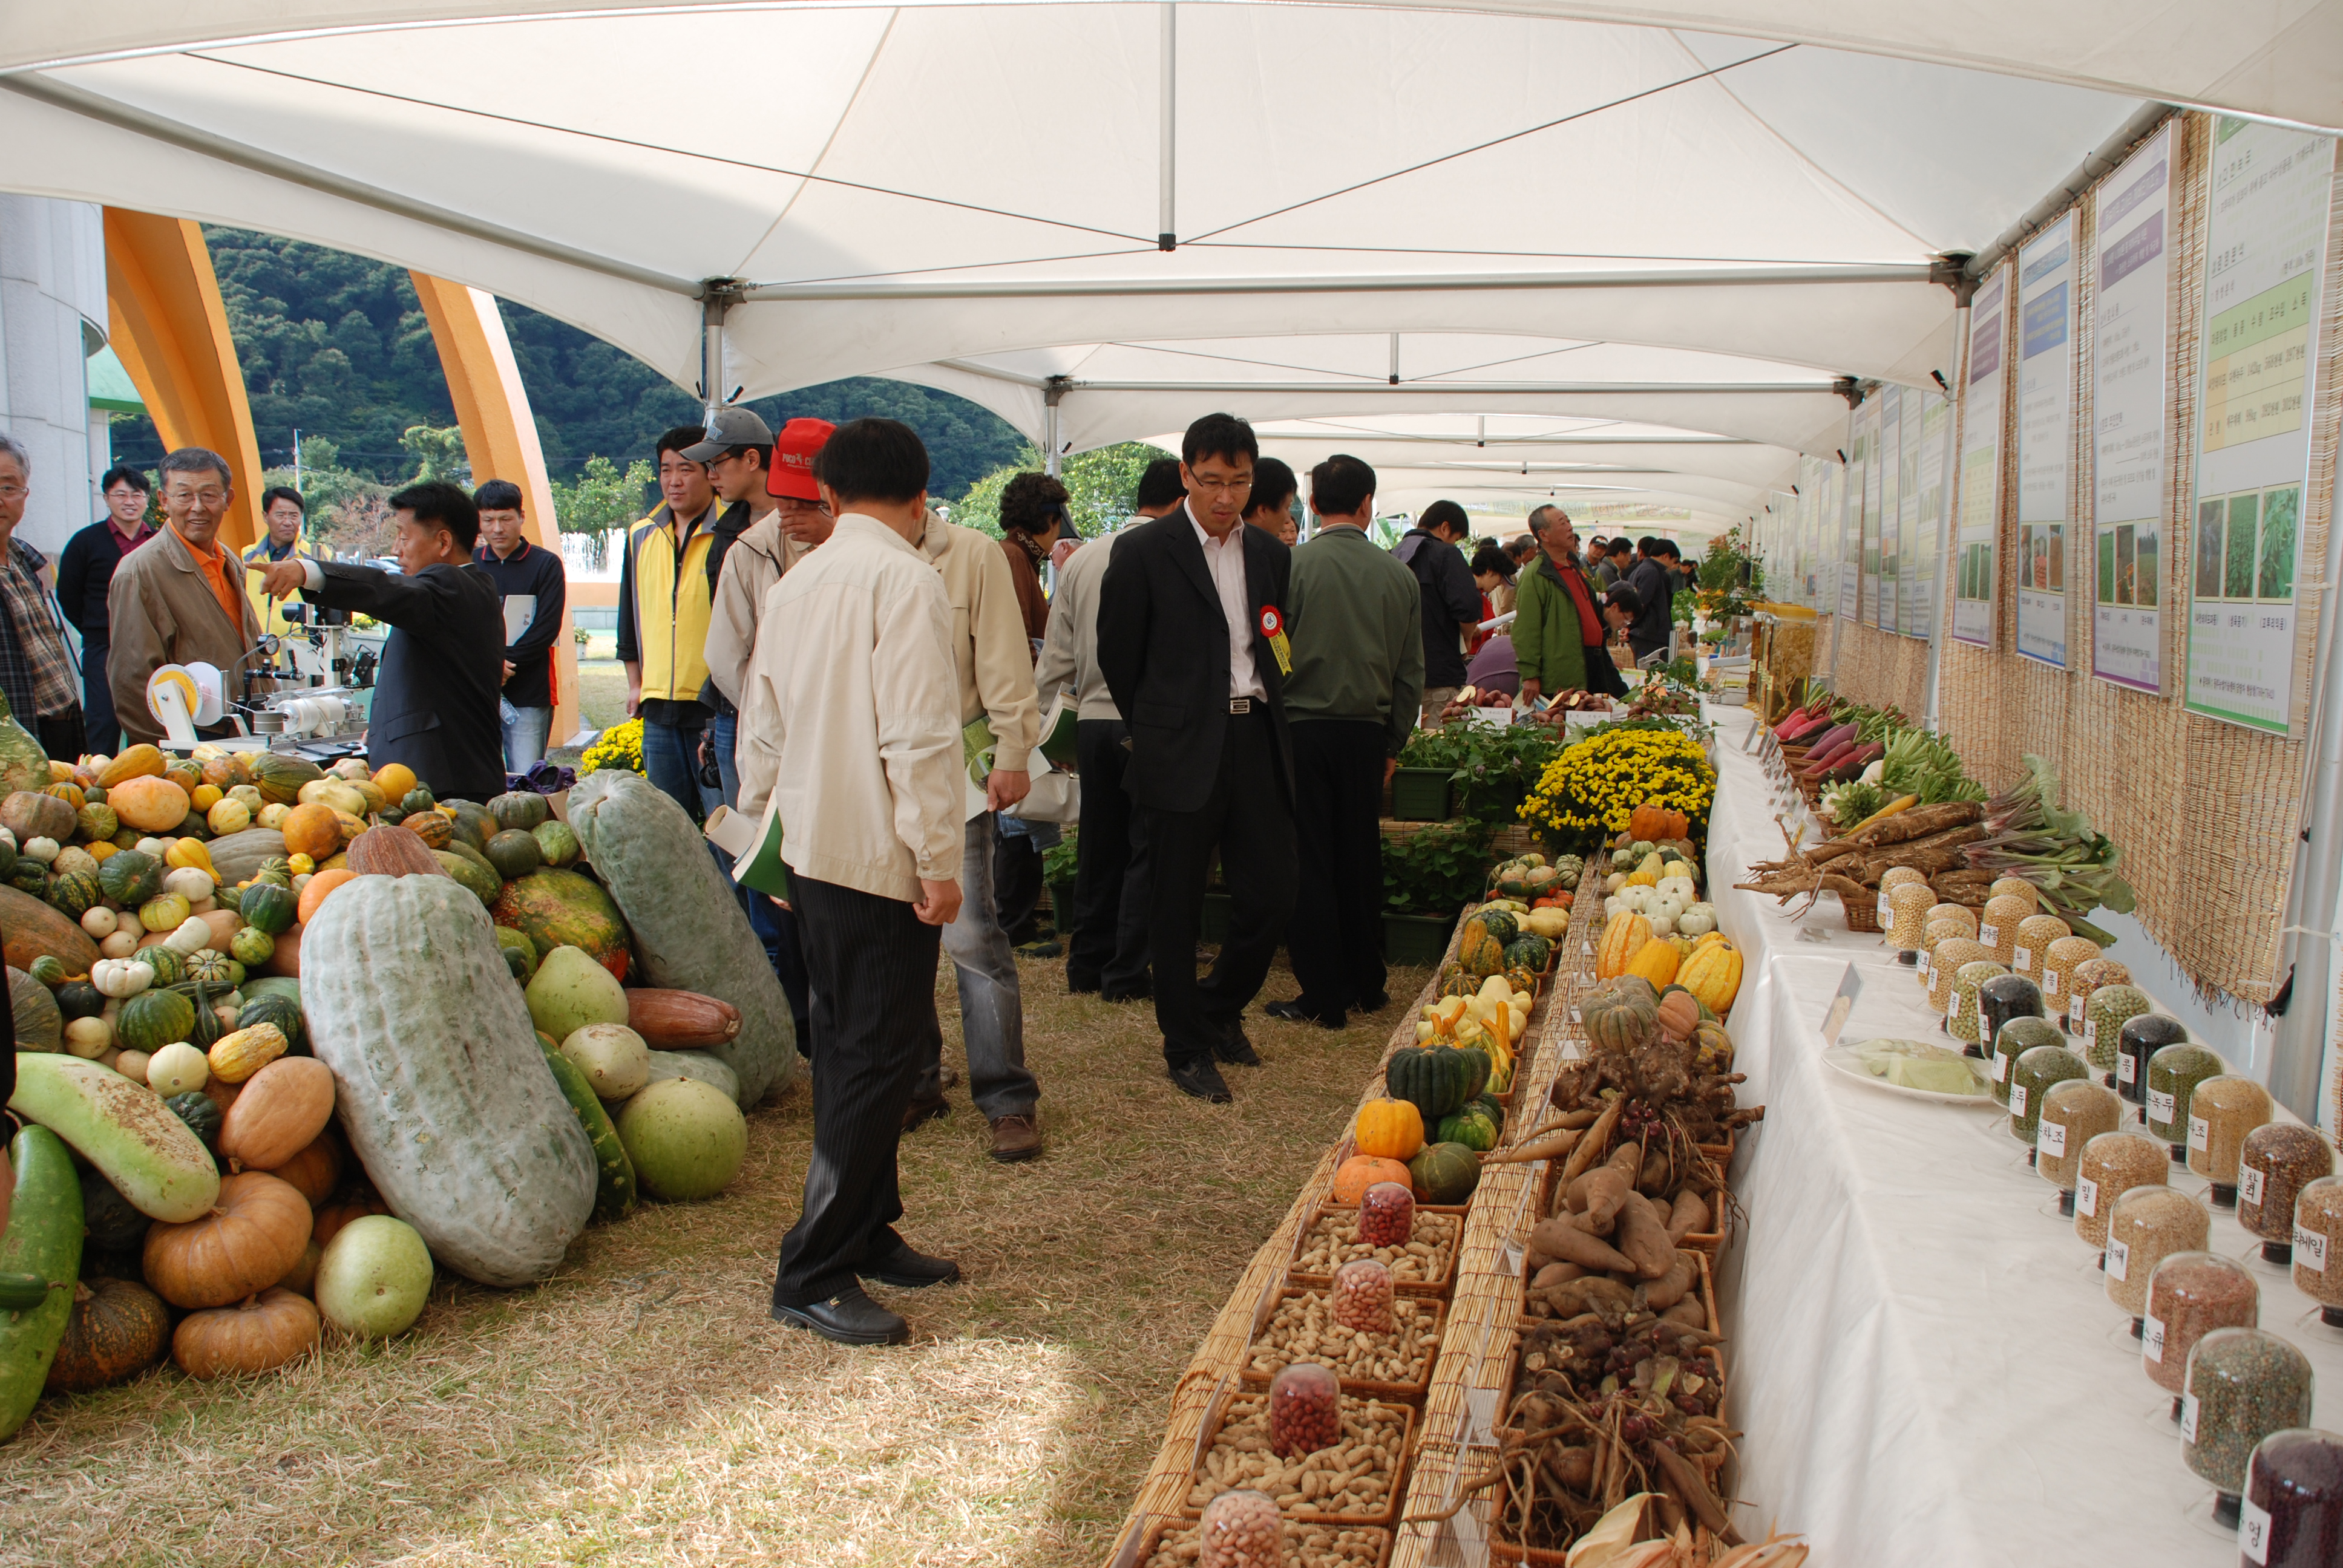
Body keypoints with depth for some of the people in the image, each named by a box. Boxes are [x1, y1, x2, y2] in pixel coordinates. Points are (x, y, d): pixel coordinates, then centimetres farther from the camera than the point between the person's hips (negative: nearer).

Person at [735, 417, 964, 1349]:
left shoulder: (795, 581, 11)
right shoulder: (905, 579, -14)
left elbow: (762, 721, 18)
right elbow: (918, 736, -20)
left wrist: (757, 811, 30)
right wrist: (938, 859, -16)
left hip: (810, 845, 9)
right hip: (879, 853, -9)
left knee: (849, 1045, 17)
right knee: (880, 1056, -3)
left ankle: (865, 1236, 28)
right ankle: (813, 1276, 2)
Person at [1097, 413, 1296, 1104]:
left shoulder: (1270, 554, 10)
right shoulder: (1143, 552, -6)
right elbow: (1117, 654, 1)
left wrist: (1265, 714, 13)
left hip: (1256, 741, 5)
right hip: (1184, 753, -4)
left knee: (1270, 896, 6)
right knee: (1176, 909, 4)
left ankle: (1219, 1007, 32)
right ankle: (1185, 1047, 20)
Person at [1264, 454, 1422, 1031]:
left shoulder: (1291, 565, -10)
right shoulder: (1399, 576, 2)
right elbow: (1412, 673, 8)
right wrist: (1393, 745, 18)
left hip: (1302, 727, -4)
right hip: (1368, 734, 4)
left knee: (1308, 864, 3)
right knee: (1361, 859, 14)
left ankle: (1323, 998, 6)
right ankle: (1366, 985, 24)